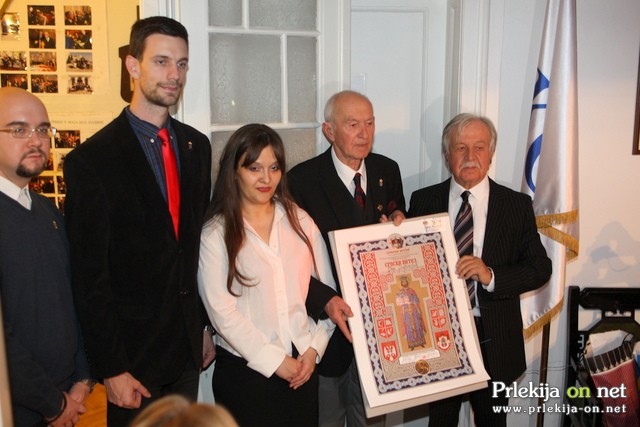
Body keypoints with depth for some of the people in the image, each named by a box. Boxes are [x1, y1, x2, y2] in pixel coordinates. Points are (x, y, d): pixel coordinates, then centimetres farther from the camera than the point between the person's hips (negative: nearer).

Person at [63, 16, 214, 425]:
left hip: (188, 345, 5)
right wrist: (111, 368, -12)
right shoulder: (91, 160, -14)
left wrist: (205, 324, 10)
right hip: (134, 349, -5)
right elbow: (90, 277, -13)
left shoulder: (197, 146, 4)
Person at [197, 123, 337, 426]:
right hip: (245, 369, -3)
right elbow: (222, 311, -11)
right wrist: (275, 361, -10)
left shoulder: (300, 221, 4)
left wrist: (315, 348, -4)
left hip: (303, 365, 3)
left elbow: (326, 287, 5)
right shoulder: (215, 234, -6)